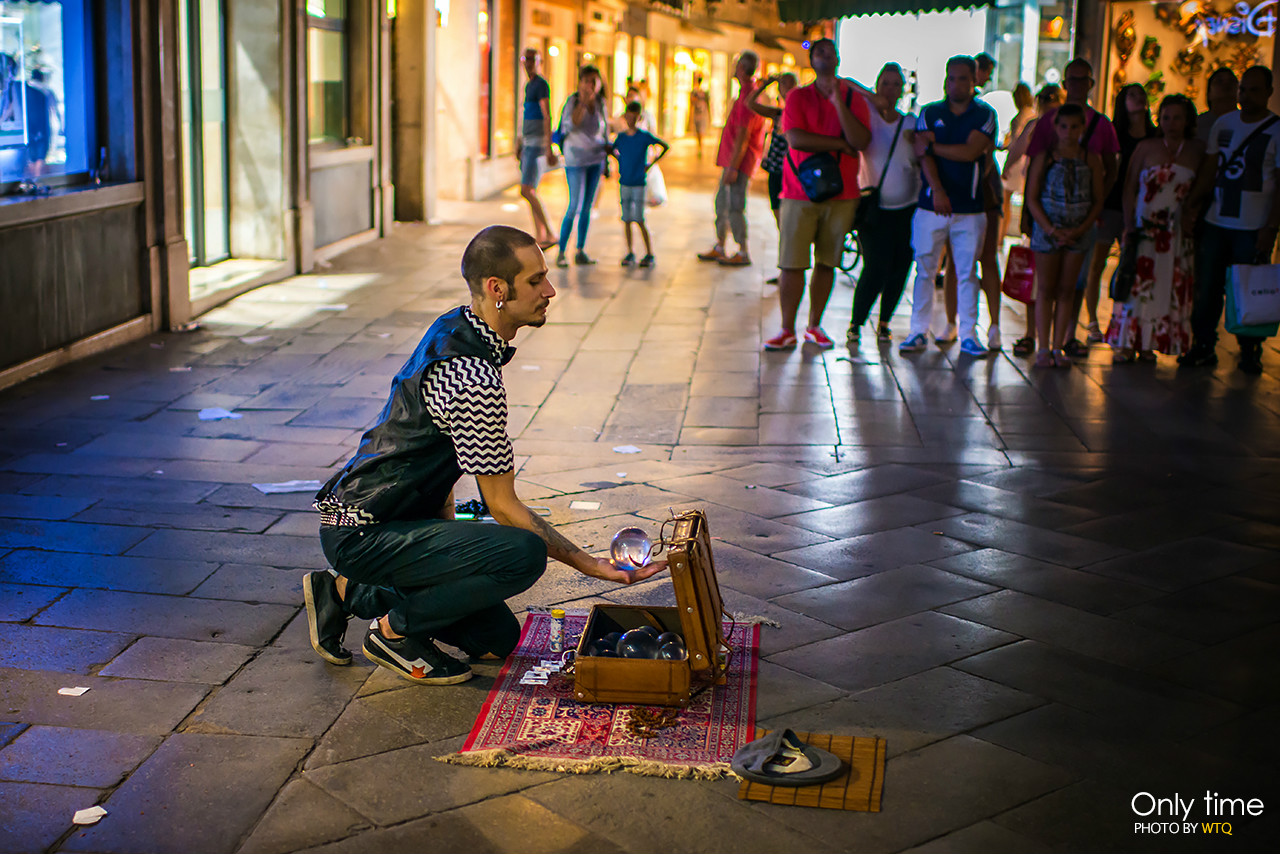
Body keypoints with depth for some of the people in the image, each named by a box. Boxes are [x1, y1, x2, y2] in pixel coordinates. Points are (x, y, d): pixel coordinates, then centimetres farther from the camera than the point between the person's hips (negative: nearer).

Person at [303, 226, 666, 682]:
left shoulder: (451, 328, 5)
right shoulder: (474, 380, -26)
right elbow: (504, 506, -18)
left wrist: (447, 538, 18)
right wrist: (587, 564, -13)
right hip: (362, 535, -10)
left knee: (497, 639, 12)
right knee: (525, 553, -28)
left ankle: (346, 590, 18)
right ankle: (394, 630, -7)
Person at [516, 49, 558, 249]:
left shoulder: (542, 84, -12)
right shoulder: (529, 86, 19)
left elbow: (547, 116, -19)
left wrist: (549, 147, -25)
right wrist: (519, 143, 27)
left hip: (538, 143, -10)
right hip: (528, 143, 10)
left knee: (527, 191, -15)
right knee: (531, 192, 8)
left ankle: (549, 235, -9)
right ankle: (540, 238, 10)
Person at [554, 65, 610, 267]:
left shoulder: (600, 103, 6)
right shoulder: (573, 101, -8)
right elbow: (572, 124, -24)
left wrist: (607, 157, 13)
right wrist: (584, 101, -27)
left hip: (596, 158, 5)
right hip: (575, 159, -5)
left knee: (587, 207, 7)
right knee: (575, 206, -10)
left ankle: (581, 252, 13)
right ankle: (561, 251, -1)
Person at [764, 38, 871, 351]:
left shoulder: (854, 98, 7)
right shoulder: (798, 97, 4)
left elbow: (861, 141, -10)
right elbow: (796, 139, -12)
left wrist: (838, 101, -16)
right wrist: (840, 143, -10)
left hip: (841, 194, 2)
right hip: (799, 193, -2)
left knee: (827, 263, 6)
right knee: (791, 263, -5)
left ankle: (815, 326, 17)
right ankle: (787, 330, 2)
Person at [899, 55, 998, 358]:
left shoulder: (984, 115, 4)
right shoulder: (930, 113, 8)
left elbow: (970, 152, -12)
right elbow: (924, 156, -5)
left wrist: (932, 145, -8)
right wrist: (937, 190, -20)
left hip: (971, 209, -1)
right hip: (931, 206, 1)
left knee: (968, 273, 3)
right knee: (925, 270, 2)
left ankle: (968, 334, 9)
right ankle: (919, 331, 9)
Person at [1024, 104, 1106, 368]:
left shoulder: (1092, 159, 3)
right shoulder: (1044, 157, -2)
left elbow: (1099, 200, 3)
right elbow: (1032, 198, -3)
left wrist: (1081, 229, -10)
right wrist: (1051, 229, -13)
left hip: (1078, 233, 2)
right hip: (1047, 230, -2)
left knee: (1066, 290, 5)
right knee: (1045, 289, 1)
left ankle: (1058, 347, 11)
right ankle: (1043, 348, 6)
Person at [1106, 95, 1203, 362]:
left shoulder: (1198, 150, 5)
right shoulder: (1146, 147, 1)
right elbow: (1129, 187, 1)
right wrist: (1129, 225, -6)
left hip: (1178, 231, 2)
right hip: (1145, 227, -2)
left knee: (1169, 287, 2)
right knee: (1136, 282, -6)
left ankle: (1149, 343, 10)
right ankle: (1125, 343, 1)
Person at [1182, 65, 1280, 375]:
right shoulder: (1224, 124, 9)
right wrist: (1191, 206, 0)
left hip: (1254, 228, -4)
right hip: (1216, 222, 4)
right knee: (1207, 288, 5)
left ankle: (1250, 352, 13)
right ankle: (1203, 347, 15)